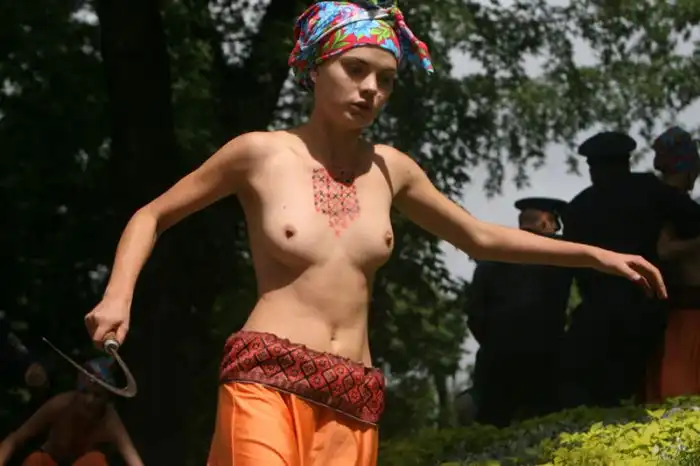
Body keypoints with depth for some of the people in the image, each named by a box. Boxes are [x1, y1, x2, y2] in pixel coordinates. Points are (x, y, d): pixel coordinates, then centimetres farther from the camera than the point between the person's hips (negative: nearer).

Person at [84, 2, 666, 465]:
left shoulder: (390, 169, 14)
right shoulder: (260, 153, 1)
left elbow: (480, 237, 28)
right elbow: (151, 216, 11)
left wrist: (594, 254, 25)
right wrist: (118, 297, -7)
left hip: (353, 400, 5)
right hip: (267, 382, -5)